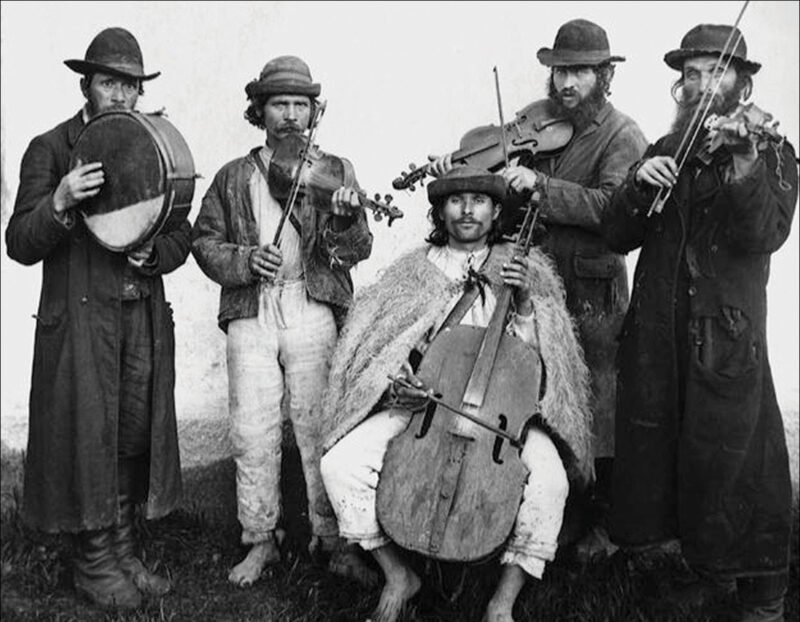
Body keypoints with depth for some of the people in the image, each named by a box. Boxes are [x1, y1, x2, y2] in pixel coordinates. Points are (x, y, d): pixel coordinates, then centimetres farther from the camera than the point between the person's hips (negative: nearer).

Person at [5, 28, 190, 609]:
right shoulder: (50, 149, 0)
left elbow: (181, 234, 14)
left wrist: (153, 252, -9)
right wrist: (60, 202, -27)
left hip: (143, 318, 4)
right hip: (80, 320, -4)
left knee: (134, 435, 8)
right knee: (88, 435, -1)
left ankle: (123, 553, 22)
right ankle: (94, 563, 14)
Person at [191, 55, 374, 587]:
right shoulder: (233, 178, 15)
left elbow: (357, 250, 3)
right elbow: (205, 242, 13)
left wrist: (347, 216, -19)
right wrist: (245, 260, -7)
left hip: (313, 313, -1)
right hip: (250, 315, 1)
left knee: (318, 427, 0)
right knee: (253, 433, 1)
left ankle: (331, 534, 15)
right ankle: (260, 541, 15)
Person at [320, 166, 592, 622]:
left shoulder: (526, 268, 9)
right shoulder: (416, 269, 9)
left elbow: (537, 355, 4)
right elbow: (379, 342, 8)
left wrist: (525, 305, -14)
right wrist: (395, 380, -12)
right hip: (422, 400, 1)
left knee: (549, 478, -30)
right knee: (340, 463, -20)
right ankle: (398, 576, 1)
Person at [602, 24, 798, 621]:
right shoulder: (664, 152, 14)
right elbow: (618, 237, 5)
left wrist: (744, 168, -28)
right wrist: (640, 184, -12)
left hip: (726, 339, -4)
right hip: (656, 332, 4)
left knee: (737, 468, -2)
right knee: (659, 459, 11)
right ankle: (710, 570, 33)